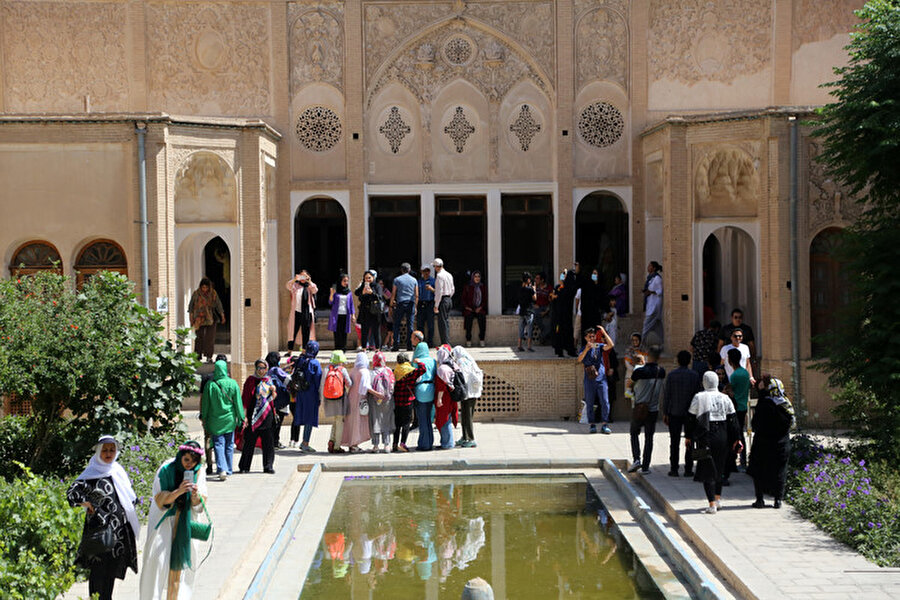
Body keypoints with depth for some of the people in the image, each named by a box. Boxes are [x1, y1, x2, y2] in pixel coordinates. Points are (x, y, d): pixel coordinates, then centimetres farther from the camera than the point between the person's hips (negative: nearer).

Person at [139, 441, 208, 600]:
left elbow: (198, 504, -4)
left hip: (186, 521, 3)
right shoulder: (166, 469, -16)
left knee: (181, 560, 7)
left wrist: (196, 495, -27)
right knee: (158, 559, -10)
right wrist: (178, 492, -33)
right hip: (164, 519, -3)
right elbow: (160, 499, -16)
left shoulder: (198, 472, -5)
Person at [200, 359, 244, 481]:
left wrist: (204, 420, 9)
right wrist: (240, 418, 6)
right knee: (229, 445, 13)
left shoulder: (210, 385, -8)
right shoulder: (232, 384, -6)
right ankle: (228, 470, 18)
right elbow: (238, 403, -2)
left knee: (218, 444, 1)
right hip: (229, 419, 1)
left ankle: (222, 469, -16)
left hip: (215, 420, -1)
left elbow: (205, 404, -1)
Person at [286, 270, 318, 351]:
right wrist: (294, 279, -24)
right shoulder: (295, 285, 10)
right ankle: (289, 351, 2)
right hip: (296, 312, 0)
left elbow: (315, 290, -11)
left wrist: (309, 281, -19)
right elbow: (288, 286, -9)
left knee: (305, 332, 2)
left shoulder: (310, 286, 9)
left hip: (307, 313, 0)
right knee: (293, 332, -1)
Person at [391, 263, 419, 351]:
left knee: (397, 325, 2)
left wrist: (391, 304, 10)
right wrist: (415, 306, 14)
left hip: (400, 303, -2)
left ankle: (396, 345, -4)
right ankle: (409, 345, 0)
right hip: (411, 304, 2)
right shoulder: (414, 280, 8)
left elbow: (393, 294, 1)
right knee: (410, 325, 3)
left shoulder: (397, 280, 2)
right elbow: (416, 295, 7)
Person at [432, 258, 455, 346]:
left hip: (442, 300, -9)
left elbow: (439, 292, -18)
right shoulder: (449, 275, 14)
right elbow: (453, 290, 19)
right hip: (449, 299, 9)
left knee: (442, 323, -6)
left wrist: (436, 305, -16)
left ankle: (445, 343, -8)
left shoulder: (439, 276, -14)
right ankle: (447, 343, 15)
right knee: (446, 321, 13)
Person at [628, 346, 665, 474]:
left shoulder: (639, 371, -16)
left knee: (634, 434, 16)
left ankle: (636, 459, -3)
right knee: (649, 437, 11)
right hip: (653, 410, 2)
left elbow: (630, 384, 2)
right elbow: (664, 391, 9)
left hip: (639, 409, -2)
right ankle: (645, 466, 9)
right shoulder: (661, 372, -5)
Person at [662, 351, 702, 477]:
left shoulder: (671, 375, -5)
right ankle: (688, 469, 5)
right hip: (690, 413, 1)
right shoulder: (694, 375, -3)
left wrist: (665, 413, 2)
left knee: (674, 442, 5)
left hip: (674, 413, -1)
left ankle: (674, 469, 5)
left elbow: (666, 395, -4)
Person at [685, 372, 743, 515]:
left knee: (707, 470, 0)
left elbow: (691, 418, -2)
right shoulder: (725, 398, 2)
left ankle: (712, 504, -7)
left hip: (705, 437, -3)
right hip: (722, 437, 3)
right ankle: (718, 499, 30)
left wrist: (688, 437, 9)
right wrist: (735, 440, 10)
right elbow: (732, 421, 4)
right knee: (719, 468, 20)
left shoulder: (698, 397, -6)